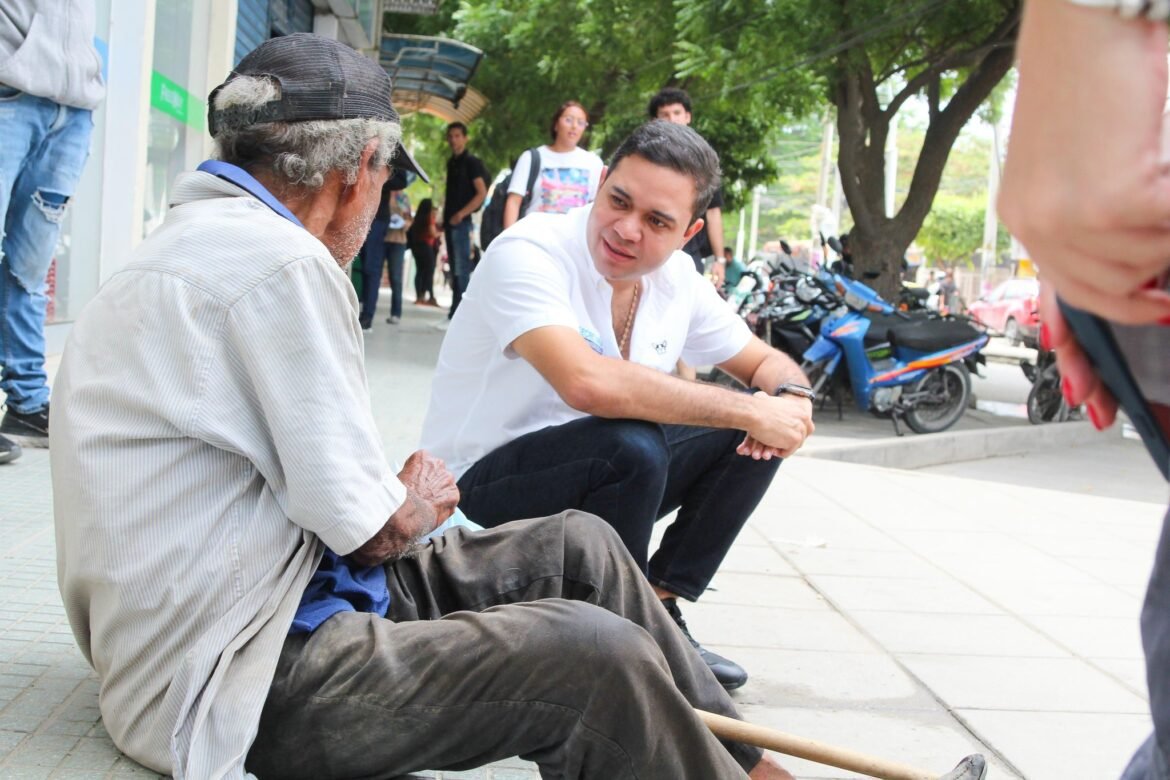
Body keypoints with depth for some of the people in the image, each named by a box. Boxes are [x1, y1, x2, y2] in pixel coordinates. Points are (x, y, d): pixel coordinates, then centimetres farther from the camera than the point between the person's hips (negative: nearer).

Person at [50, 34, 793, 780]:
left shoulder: (188, 246, 14)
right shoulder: (283, 263, -19)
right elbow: (369, 529, -16)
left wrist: (390, 497, 5)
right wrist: (416, 505, 4)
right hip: (233, 686, -11)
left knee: (579, 546, 10)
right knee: (601, 658, -22)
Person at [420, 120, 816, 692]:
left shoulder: (676, 279, 0)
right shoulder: (530, 254, -23)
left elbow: (767, 362, 12)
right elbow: (589, 383, -40)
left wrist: (791, 401, -15)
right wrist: (752, 412, -32)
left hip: (595, 480, 8)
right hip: (478, 490, -7)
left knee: (753, 438, -2)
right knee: (631, 444, -33)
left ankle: (659, 608, 3)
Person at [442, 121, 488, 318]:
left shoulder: (472, 162, -5)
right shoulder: (451, 162, 18)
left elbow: (482, 193, -11)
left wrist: (461, 214, -16)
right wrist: (445, 217, 14)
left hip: (462, 222, -8)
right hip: (450, 221, 8)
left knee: (461, 268, -10)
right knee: (454, 267, 9)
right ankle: (455, 312, 13)